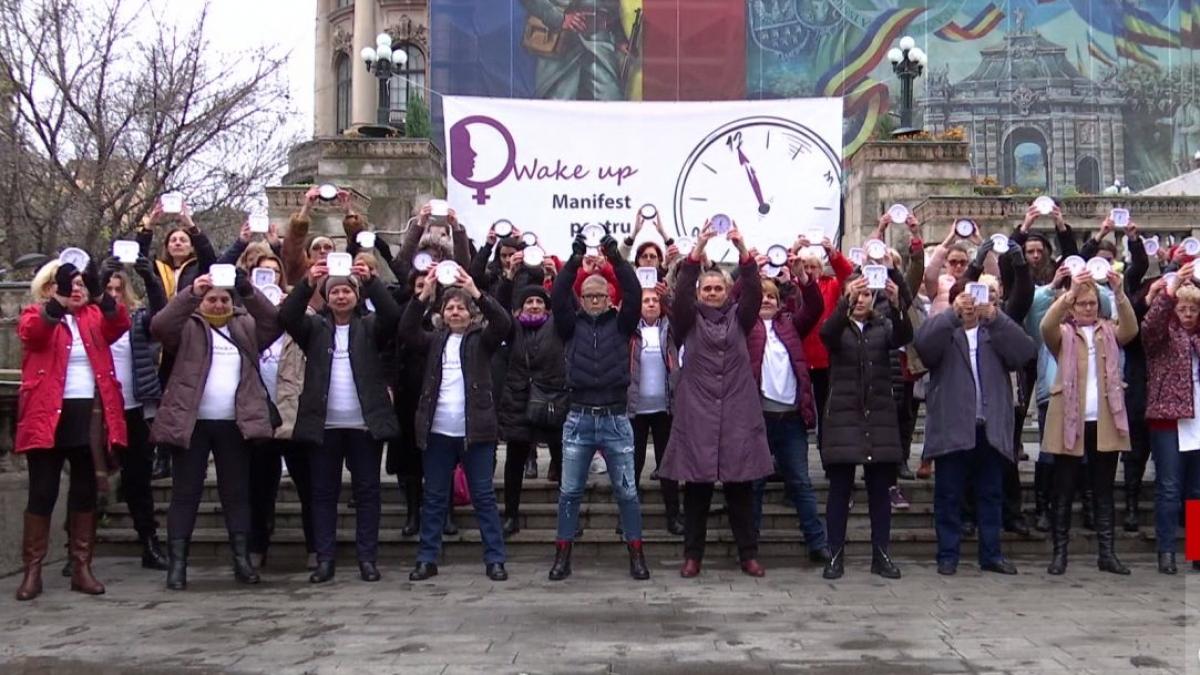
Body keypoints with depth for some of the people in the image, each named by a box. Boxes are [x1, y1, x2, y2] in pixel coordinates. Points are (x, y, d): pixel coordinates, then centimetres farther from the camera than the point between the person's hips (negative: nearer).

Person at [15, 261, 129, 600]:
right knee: (42, 493, -1)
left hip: (90, 414, 3)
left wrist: (102, 296, -28)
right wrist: (56, 302, -36)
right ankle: (32, 570, 6)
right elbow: (30, 331, -19)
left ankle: (82, 567, 14)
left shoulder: (95, 317, 12)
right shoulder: (36, 316, 4)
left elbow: (119, 325, -9)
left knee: (85, 492, 7)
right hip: (48, 415, -3)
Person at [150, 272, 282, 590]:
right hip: (191, 422, -2)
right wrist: (191, 292, -23)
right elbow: (159, 327, -13)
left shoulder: (245, 326, 13)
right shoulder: (188, 327, 5)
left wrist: (250, 292, -18)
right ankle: (177, 563, 4)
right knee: (185, 493, 1)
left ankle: (242, 559, 13)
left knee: (237, 492, 7)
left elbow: (275, 323, -4)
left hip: (235, 424, 3)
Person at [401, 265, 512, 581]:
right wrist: (423, 295, -16)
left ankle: (494, 560, 6)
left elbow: (503, 323, -13)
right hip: (438, 432, 3)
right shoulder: (435, 339, 12)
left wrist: (477, 293, -23)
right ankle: (427, 559, 14)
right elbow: (406, 331, -4)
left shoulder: (481, 339, 5)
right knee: (434, 498, 8)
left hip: (476, 431, -2)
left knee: (484, 497, 2)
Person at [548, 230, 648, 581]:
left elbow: (634, 293, -8)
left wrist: (615, 257, -15)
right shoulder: (572, 325, 6)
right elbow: (557, 296, -8)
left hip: (615, 419, -1)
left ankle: (636, 556, 12)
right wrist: (575, 259, -14)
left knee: (626, 492, 4)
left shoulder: (620, 324, 5)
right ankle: (562, 556, 13)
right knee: (569, 492, 5)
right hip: (578, 418, 1)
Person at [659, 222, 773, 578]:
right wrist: (698, 249, -21)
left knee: (741, 486, 4)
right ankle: (692, 555, 10)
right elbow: (680, 292, -10)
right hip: (697, 412, -1)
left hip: (738, 412, 1)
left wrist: (743, 251, -19)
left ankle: (748, 554, 12)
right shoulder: (689, 320, 7)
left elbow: (754, 291, -5)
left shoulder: (739, 318, 11)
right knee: (697, 487, 2)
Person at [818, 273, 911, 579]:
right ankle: (836, 555, 5)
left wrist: (895, 304, -30)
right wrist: (846, 301, -34)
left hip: (880, 417, 2)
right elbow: (826, 333, -19)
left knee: (880, 489, 4)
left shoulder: (883, 327, 9)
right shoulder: (838, 328, 5)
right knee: (839, 488, 0)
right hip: (843, 416, -2)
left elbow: (904, 337, -13)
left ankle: (881, 555, 11)